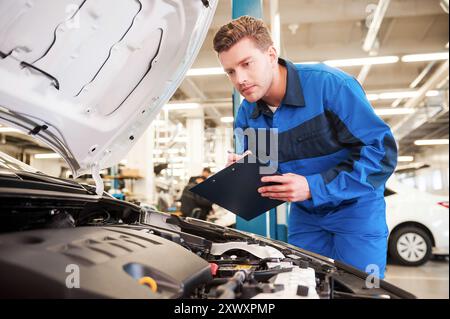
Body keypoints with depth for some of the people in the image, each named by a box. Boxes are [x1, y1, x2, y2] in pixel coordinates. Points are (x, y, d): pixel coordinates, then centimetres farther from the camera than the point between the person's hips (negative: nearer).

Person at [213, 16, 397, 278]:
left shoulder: (329, 84, -24)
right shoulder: (246, 115, -5)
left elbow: (382, 151, -25)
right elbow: (267, 177, 5)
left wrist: (314, 187, -32)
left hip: (355, 209, -4)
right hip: (304, 216, 5)